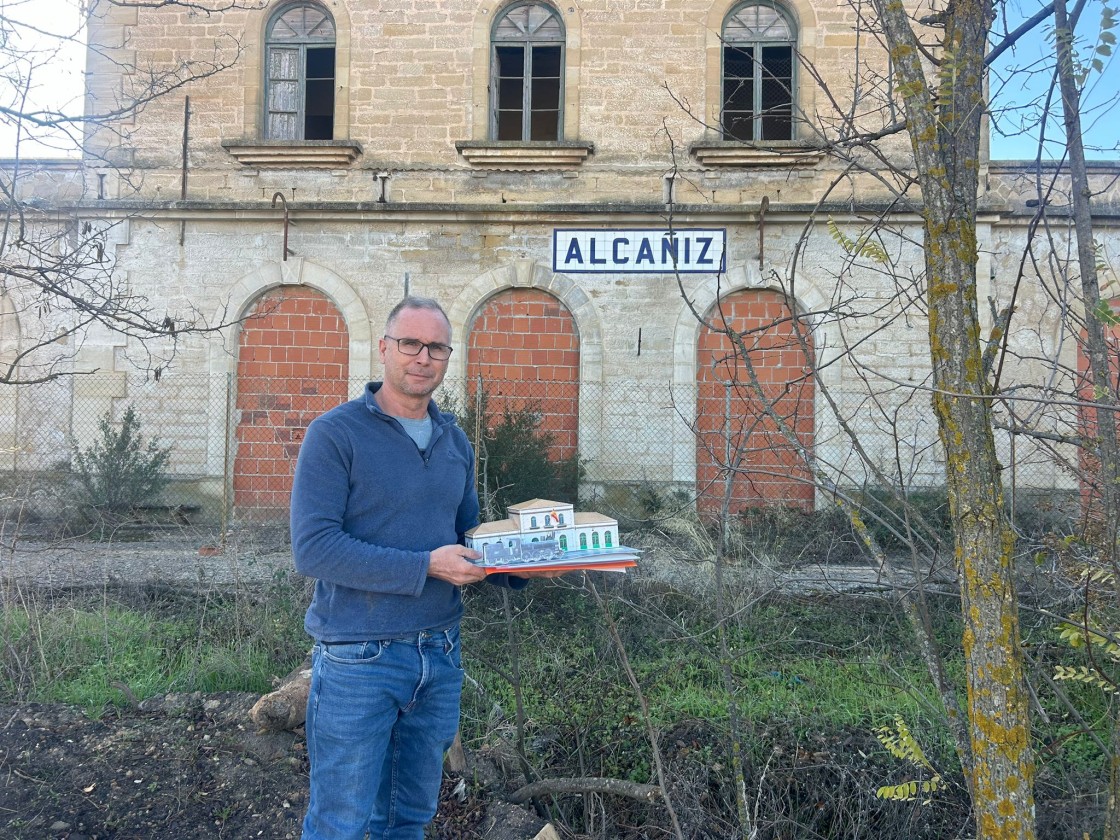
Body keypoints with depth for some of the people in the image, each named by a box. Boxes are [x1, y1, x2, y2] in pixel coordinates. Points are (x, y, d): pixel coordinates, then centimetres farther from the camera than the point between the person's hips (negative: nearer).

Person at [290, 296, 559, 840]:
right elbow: (313, 549, -19)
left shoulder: (455, 442, 10)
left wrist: (519, 569, -3)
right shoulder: (335, 434, -11)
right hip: (359, 658, -6)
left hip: (441, 653, 6)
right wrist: (426, 566, -22)